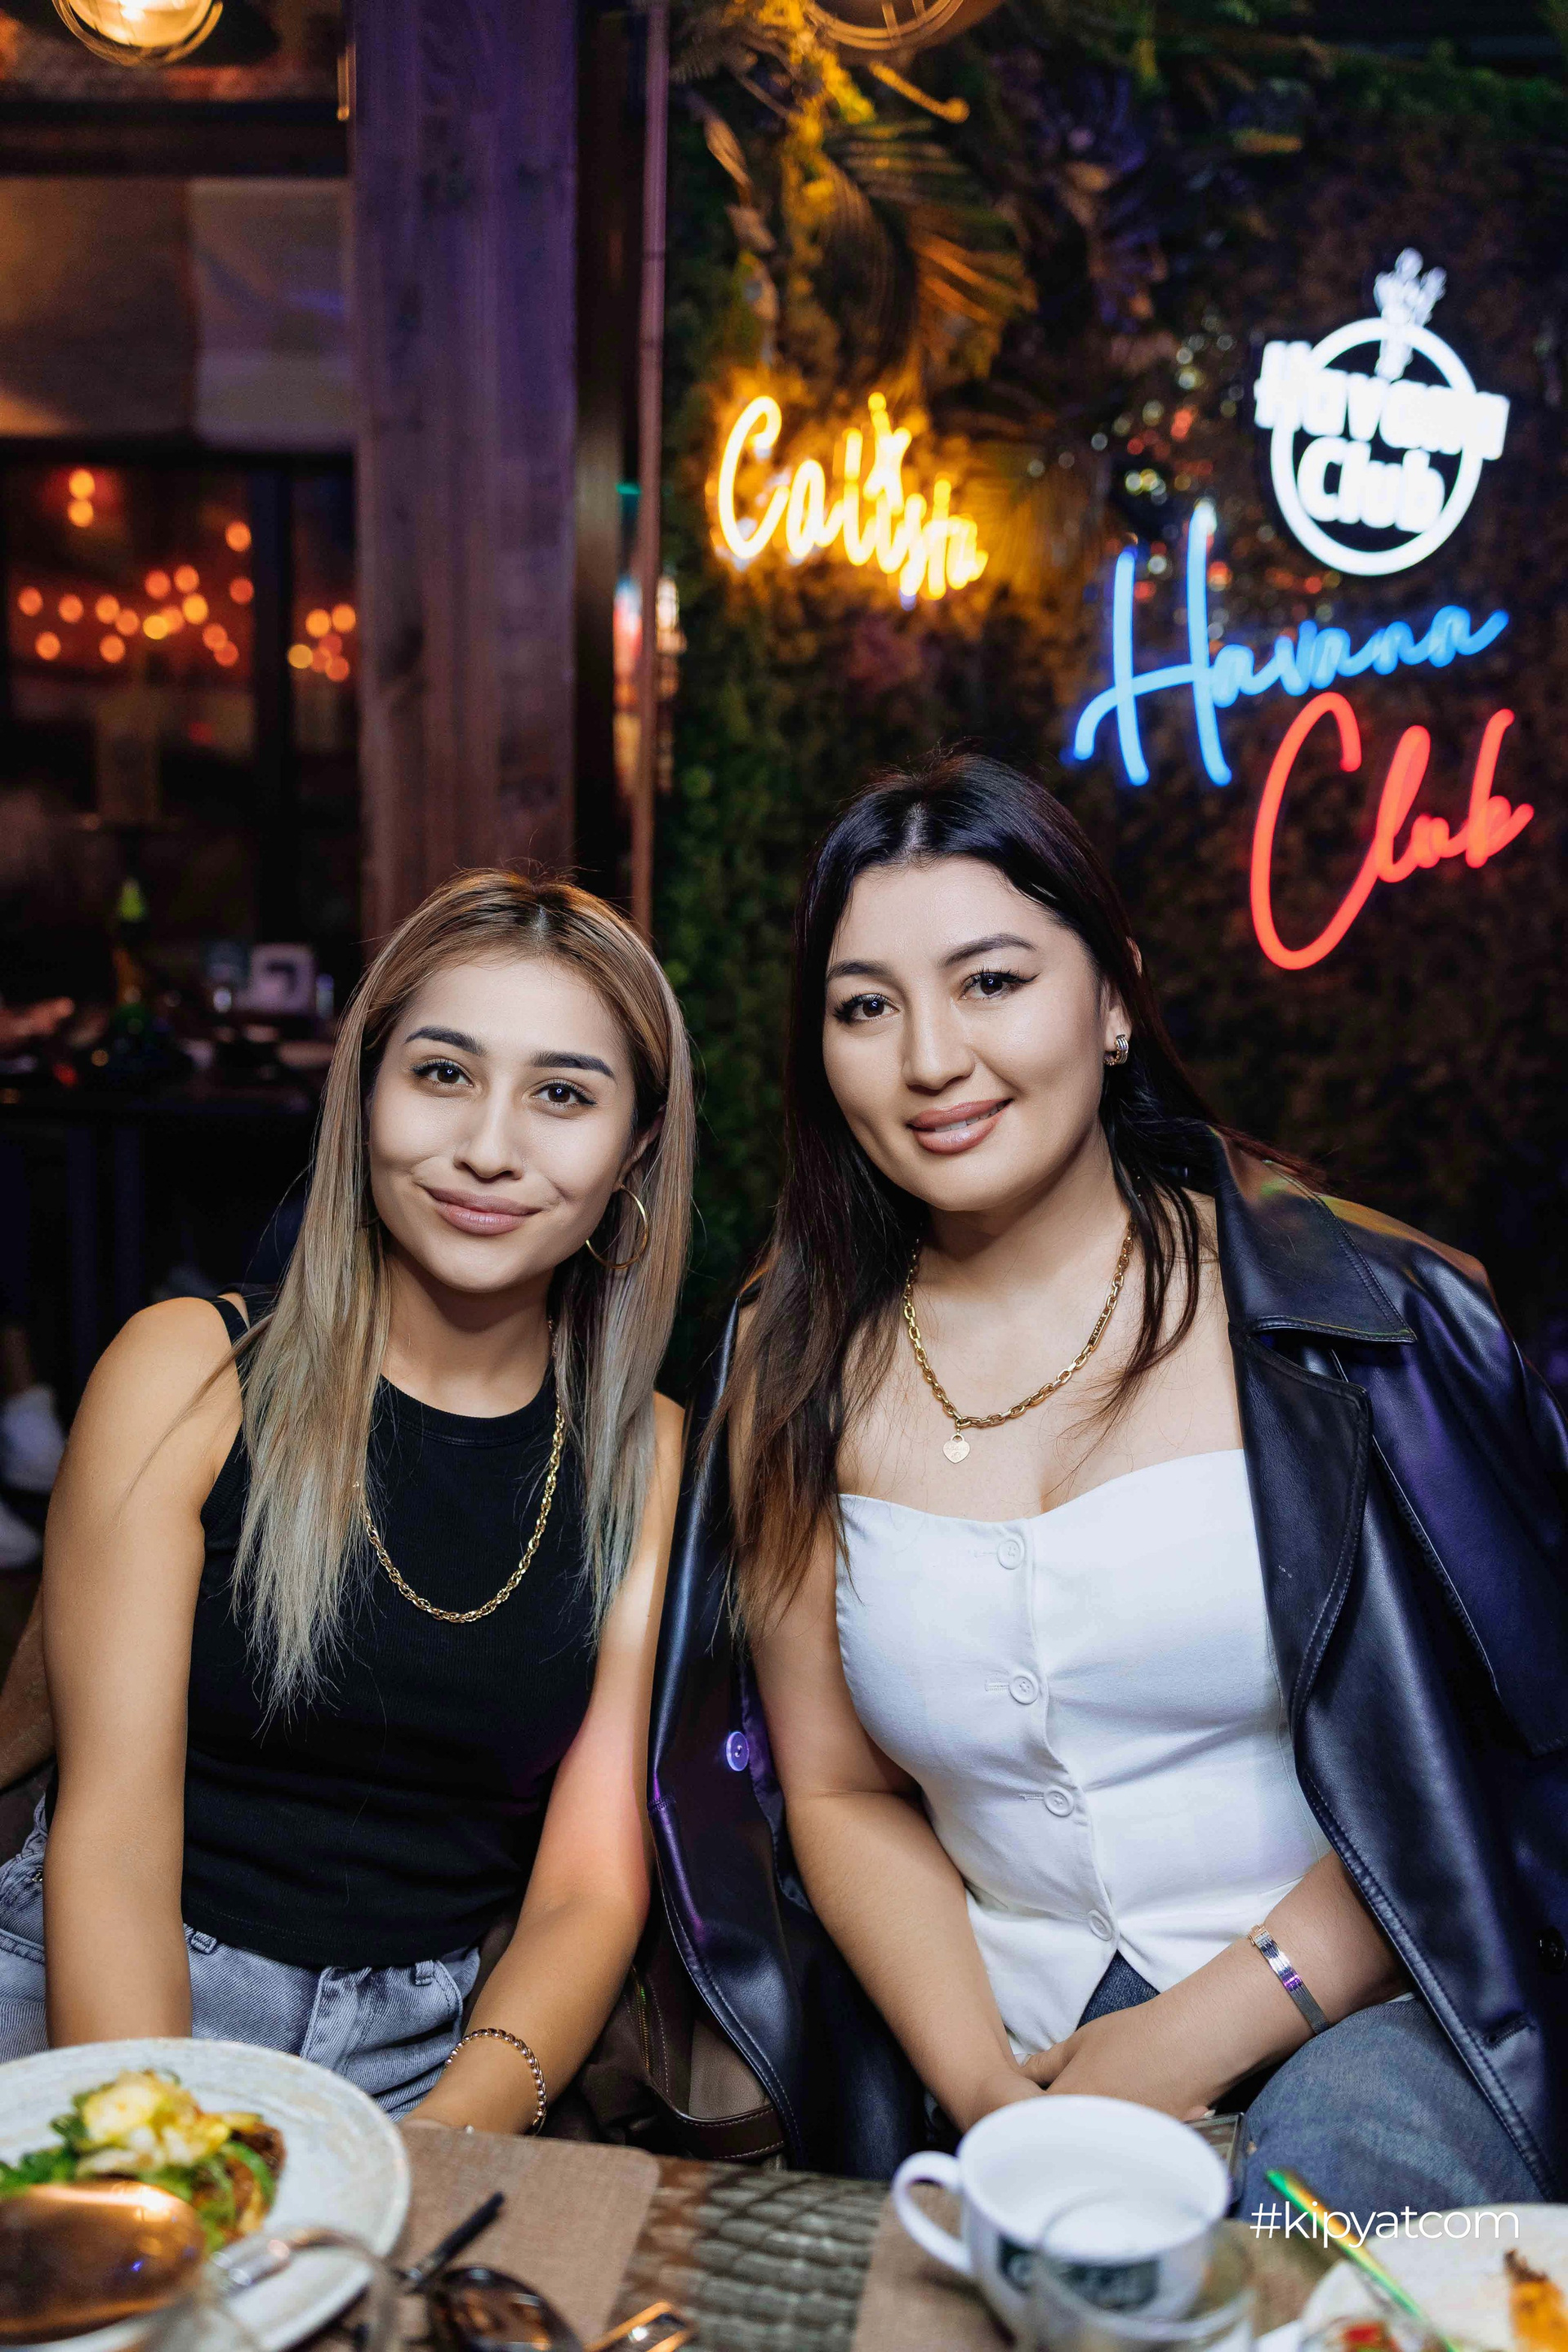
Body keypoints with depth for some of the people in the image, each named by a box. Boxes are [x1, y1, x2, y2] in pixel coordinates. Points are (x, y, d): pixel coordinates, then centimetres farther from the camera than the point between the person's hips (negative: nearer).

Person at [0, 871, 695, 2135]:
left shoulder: (651, 1454, 1)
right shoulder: (189, 1372, -5)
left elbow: (592, 1883, -2)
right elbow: (111, 1837, -9)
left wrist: (443, 2144, -20)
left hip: (432, 2057, 2)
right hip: (113, 2020, -2)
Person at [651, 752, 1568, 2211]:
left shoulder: (1342, 1306, -6)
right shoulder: (802, 1369, 3)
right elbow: (839, 1791, 7)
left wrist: (1207, 2031, -12)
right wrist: (983, 2089, -8)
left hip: (1370, 2028, -1)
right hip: (1032, 2070, 2)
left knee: (1333, 2159, -32)